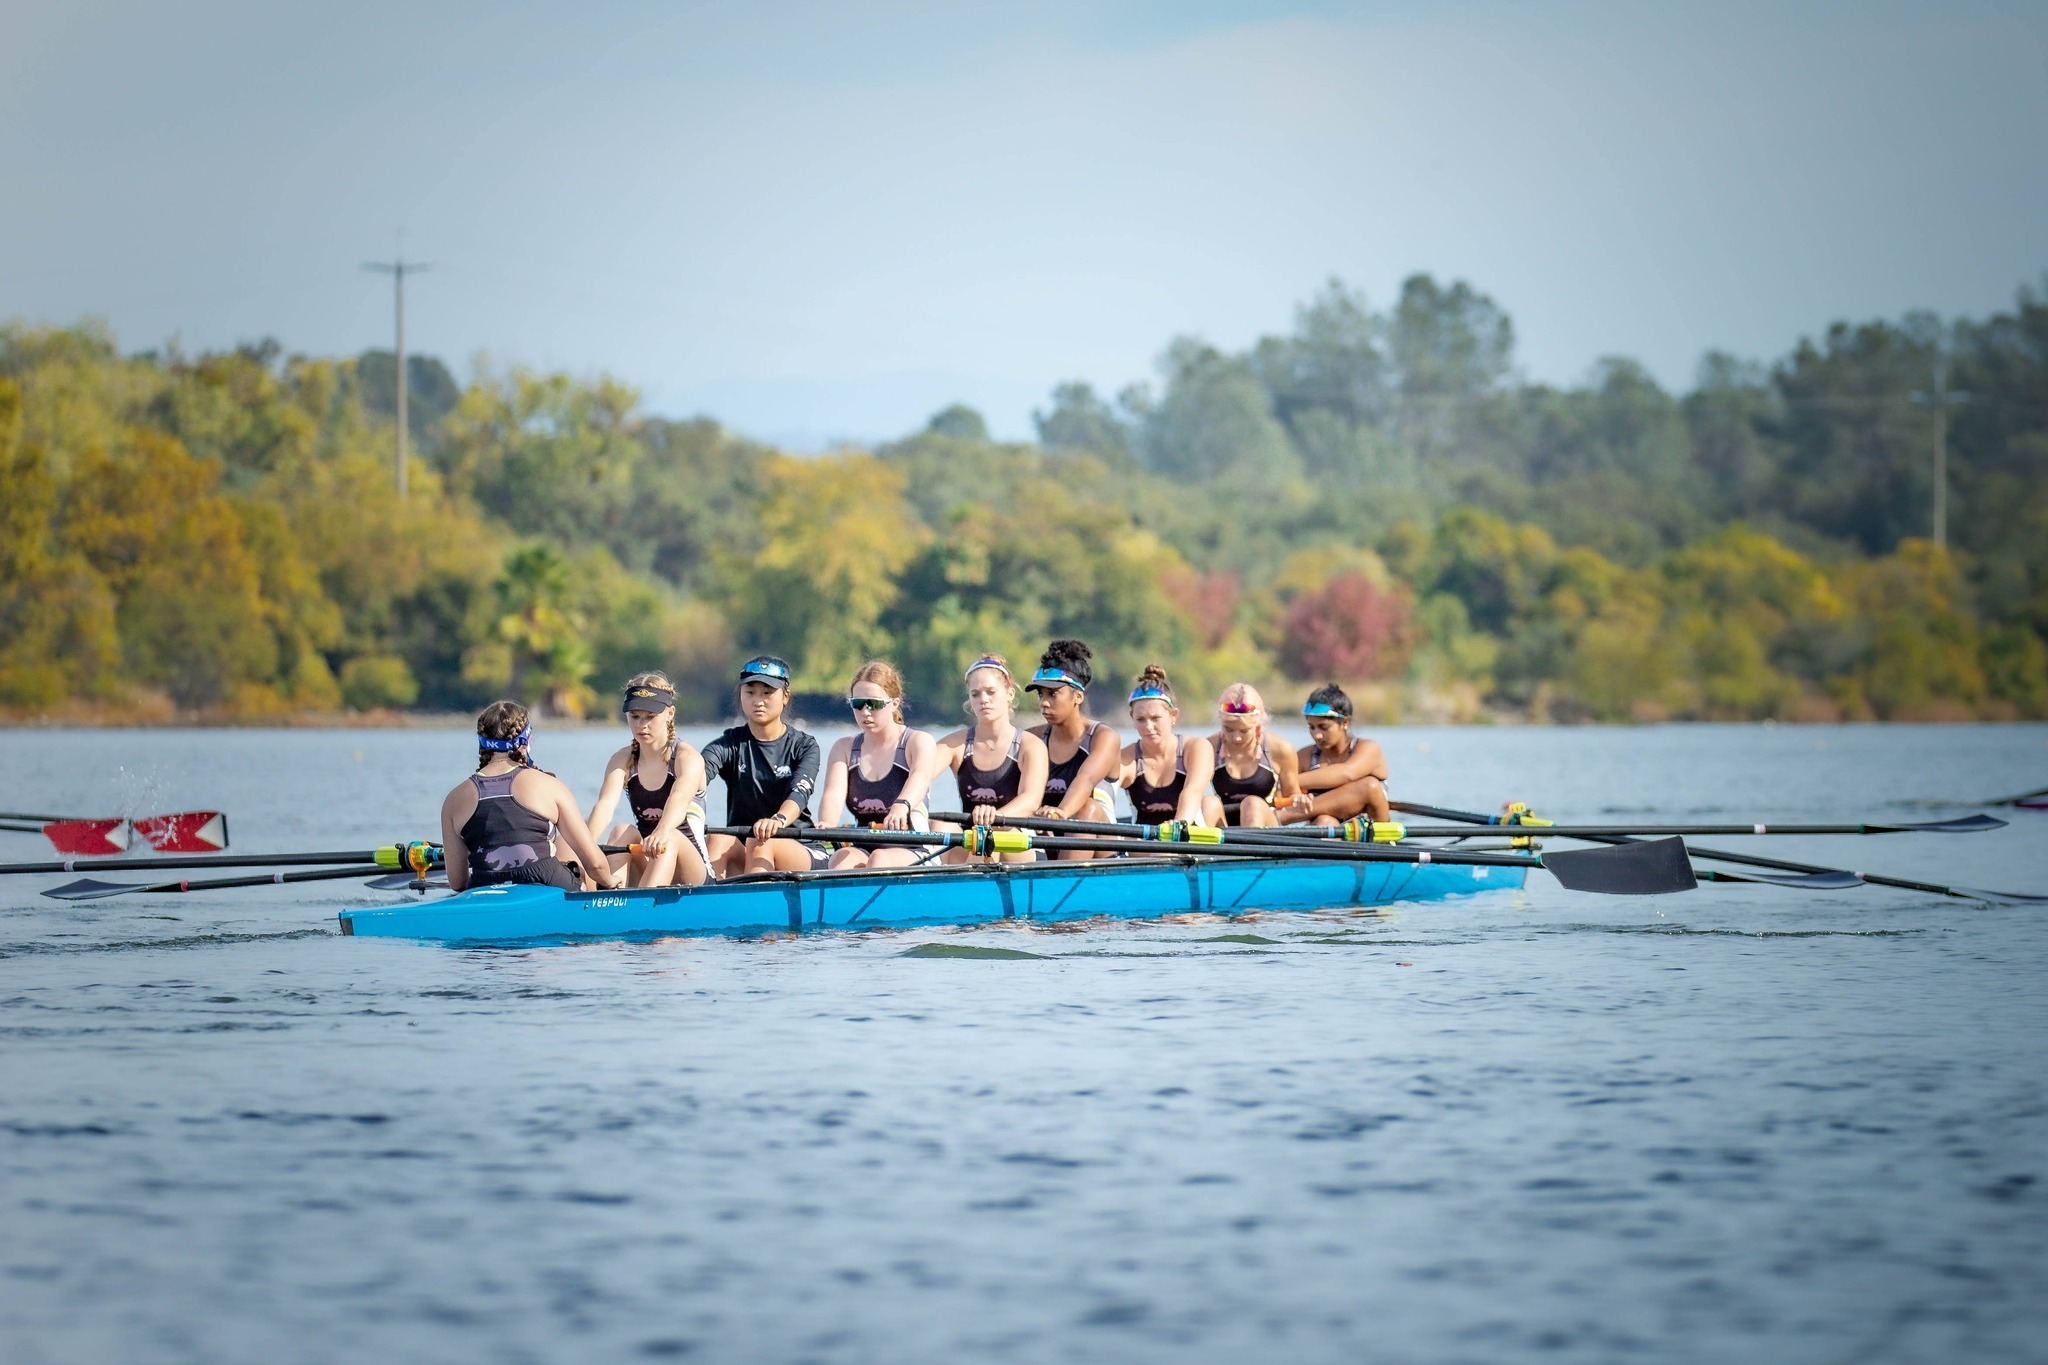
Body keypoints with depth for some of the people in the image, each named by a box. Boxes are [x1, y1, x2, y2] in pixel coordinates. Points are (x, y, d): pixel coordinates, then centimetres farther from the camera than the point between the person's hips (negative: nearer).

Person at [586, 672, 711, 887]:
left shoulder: (687, 758, -7)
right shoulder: (623, 760, 4)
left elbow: (679, 799, -30)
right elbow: (605, 803, -16)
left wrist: (663, 832, -53)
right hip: (644, 871, 3)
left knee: (671, 838, -34)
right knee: (623, 831, -26)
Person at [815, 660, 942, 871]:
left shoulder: (919, 742, 3)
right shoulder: (844, 749, 14)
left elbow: (919, 778, -21)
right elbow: (834, 792, -5)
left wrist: (901, 806, -46)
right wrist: (826, 824, -31)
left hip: (911, 851, -3)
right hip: (862, 850, 3)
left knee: (880, 858, -35)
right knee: (843, 857, -31)